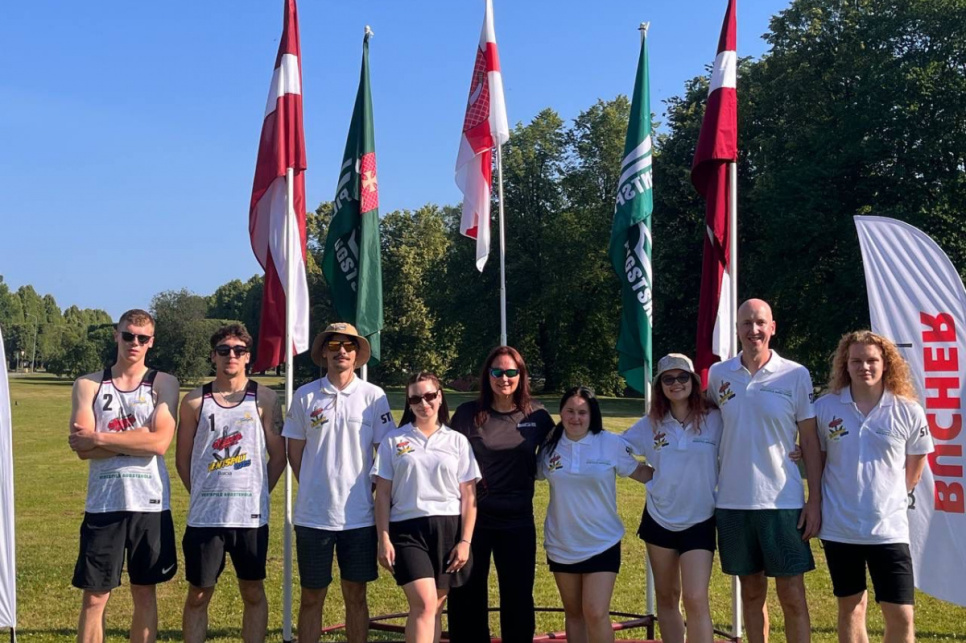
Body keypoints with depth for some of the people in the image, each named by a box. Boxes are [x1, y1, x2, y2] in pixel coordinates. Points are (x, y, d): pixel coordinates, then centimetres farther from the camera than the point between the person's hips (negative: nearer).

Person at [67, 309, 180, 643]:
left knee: (144, 592, 11)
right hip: (103, 503, 0)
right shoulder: (88, 385, 3)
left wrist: (99, 438, -12)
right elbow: (84, 449, -8)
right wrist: (139, 438, -13)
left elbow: (160, 442, -13)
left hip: (150, 503, 0)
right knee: (94, 597, 3)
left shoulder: (163, 384, 2)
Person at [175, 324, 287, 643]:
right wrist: (204, 494, 5)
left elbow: (278, 455, 4)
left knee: (253, 591, 10)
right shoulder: (195, 401, 2)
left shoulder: (265, 399, 0)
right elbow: (183, 459, 7)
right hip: (204, 516, 0)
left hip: (251, 514, 0)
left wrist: (257, 493, 3)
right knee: (198, 594, 7)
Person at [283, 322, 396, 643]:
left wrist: (374, 493, 0)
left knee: (355, 596, 10)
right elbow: (294, 452, 9)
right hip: (313, 515, 0)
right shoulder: (305, 396, 1)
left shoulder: (374, 396, -1)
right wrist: (314, 488, 6)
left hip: (359, 516, 0)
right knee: (311, 597, 9)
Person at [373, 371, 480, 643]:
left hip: (448, 529, 2)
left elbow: (468, 496, 6)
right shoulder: (393, 441, 6)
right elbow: (382, 494, 5)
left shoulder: (457, 441, 8)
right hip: (407, 529, -2)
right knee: (425, 604, -17)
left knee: (433, 609, 6)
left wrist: (465, 541, -1)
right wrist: (383, 539, -3)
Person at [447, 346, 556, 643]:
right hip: (471, 517, -1)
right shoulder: (467, 413, -4)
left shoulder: (536, 414, -1)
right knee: (466, 595, 8)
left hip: (517, 519, 1)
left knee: (518, 595, 10)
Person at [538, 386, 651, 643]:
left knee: (596, 614, -12)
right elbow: (534, 474, 14)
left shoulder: (611, 443, -8)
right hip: (561, 545, 3)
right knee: (573, 613, 15)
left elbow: (640, 471, 1)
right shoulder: (550, 445, -1)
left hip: (602, 543, -3)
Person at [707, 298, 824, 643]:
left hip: (782, 501, -2)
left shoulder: (796, 375, -3)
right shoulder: (718, 374, 4)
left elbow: (810, 441, -1)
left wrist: (815, 500, -5)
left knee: (792, 596, 2)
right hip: (732, 501, 2)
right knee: (751, 591, 13)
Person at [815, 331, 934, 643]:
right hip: (838, 527, 1)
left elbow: (914, 466, 9)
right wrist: (819, 503, 5)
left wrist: (892, 496, 11)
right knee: (850, 607, 15)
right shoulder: (825, 407, -3)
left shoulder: (908, 411, -4)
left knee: (901, 616, -3)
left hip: (888, 528, -1)